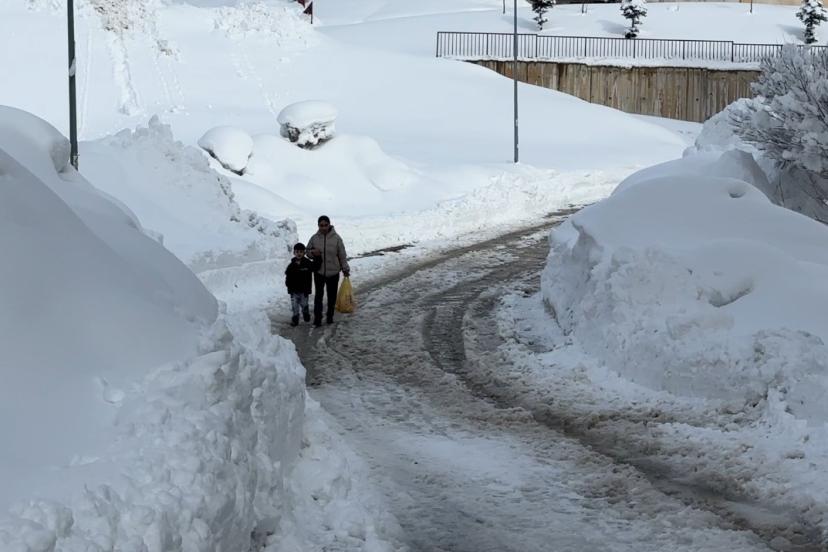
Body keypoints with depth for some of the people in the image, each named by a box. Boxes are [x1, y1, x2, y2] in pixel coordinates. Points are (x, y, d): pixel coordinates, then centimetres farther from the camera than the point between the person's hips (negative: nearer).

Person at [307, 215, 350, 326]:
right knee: (318, 295, -4)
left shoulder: (336, 238, -8)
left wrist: (345, 269, 1)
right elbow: (307, 250, 9)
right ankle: (317, 317, 0)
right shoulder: (314, 238, -4)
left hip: (333, 272, 0)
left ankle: (330, 316, 24)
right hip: (319, 272, 0)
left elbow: (342, 255, -1)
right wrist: (312, 252, -14)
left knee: (332, 295, 10)